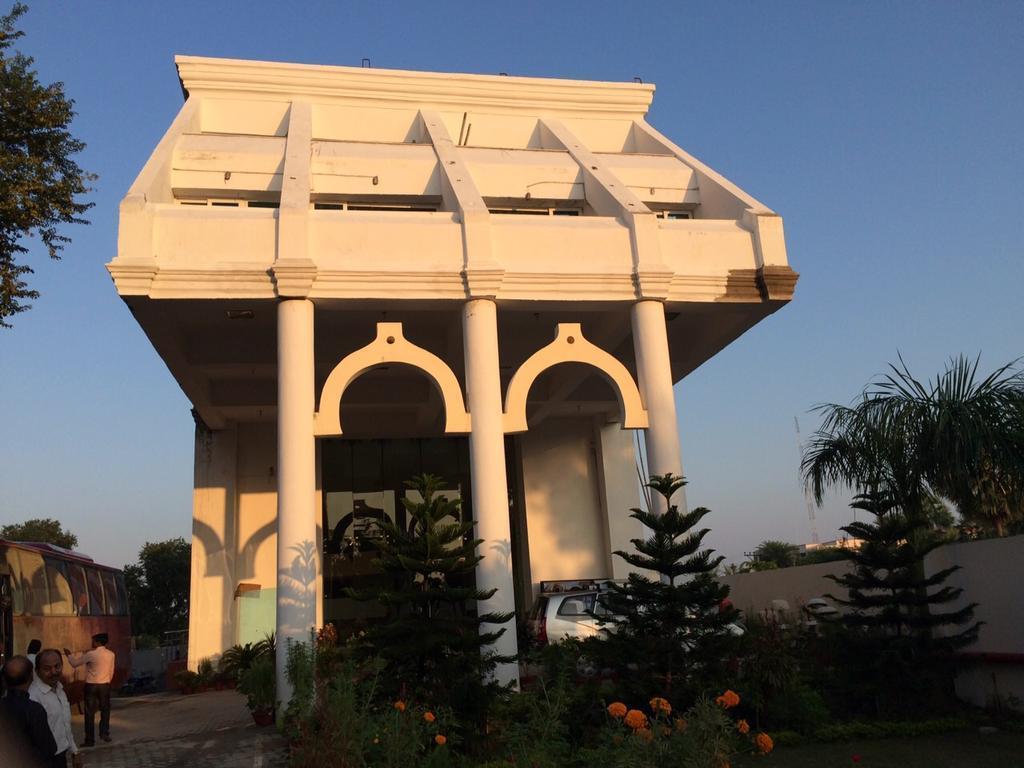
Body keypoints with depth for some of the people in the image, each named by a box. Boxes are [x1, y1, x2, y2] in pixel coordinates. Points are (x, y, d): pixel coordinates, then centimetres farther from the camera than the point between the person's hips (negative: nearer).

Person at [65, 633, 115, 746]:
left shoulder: (91, 654, -12)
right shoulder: (111, 654, 2)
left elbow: (75, 663, 0)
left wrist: (69, 655, 18)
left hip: (91, 686, -3)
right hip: (105, 685, 4)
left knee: (90, 713, 3)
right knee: (105, 710, 16)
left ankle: (90, 740, 4)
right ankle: (104, 733, 15)